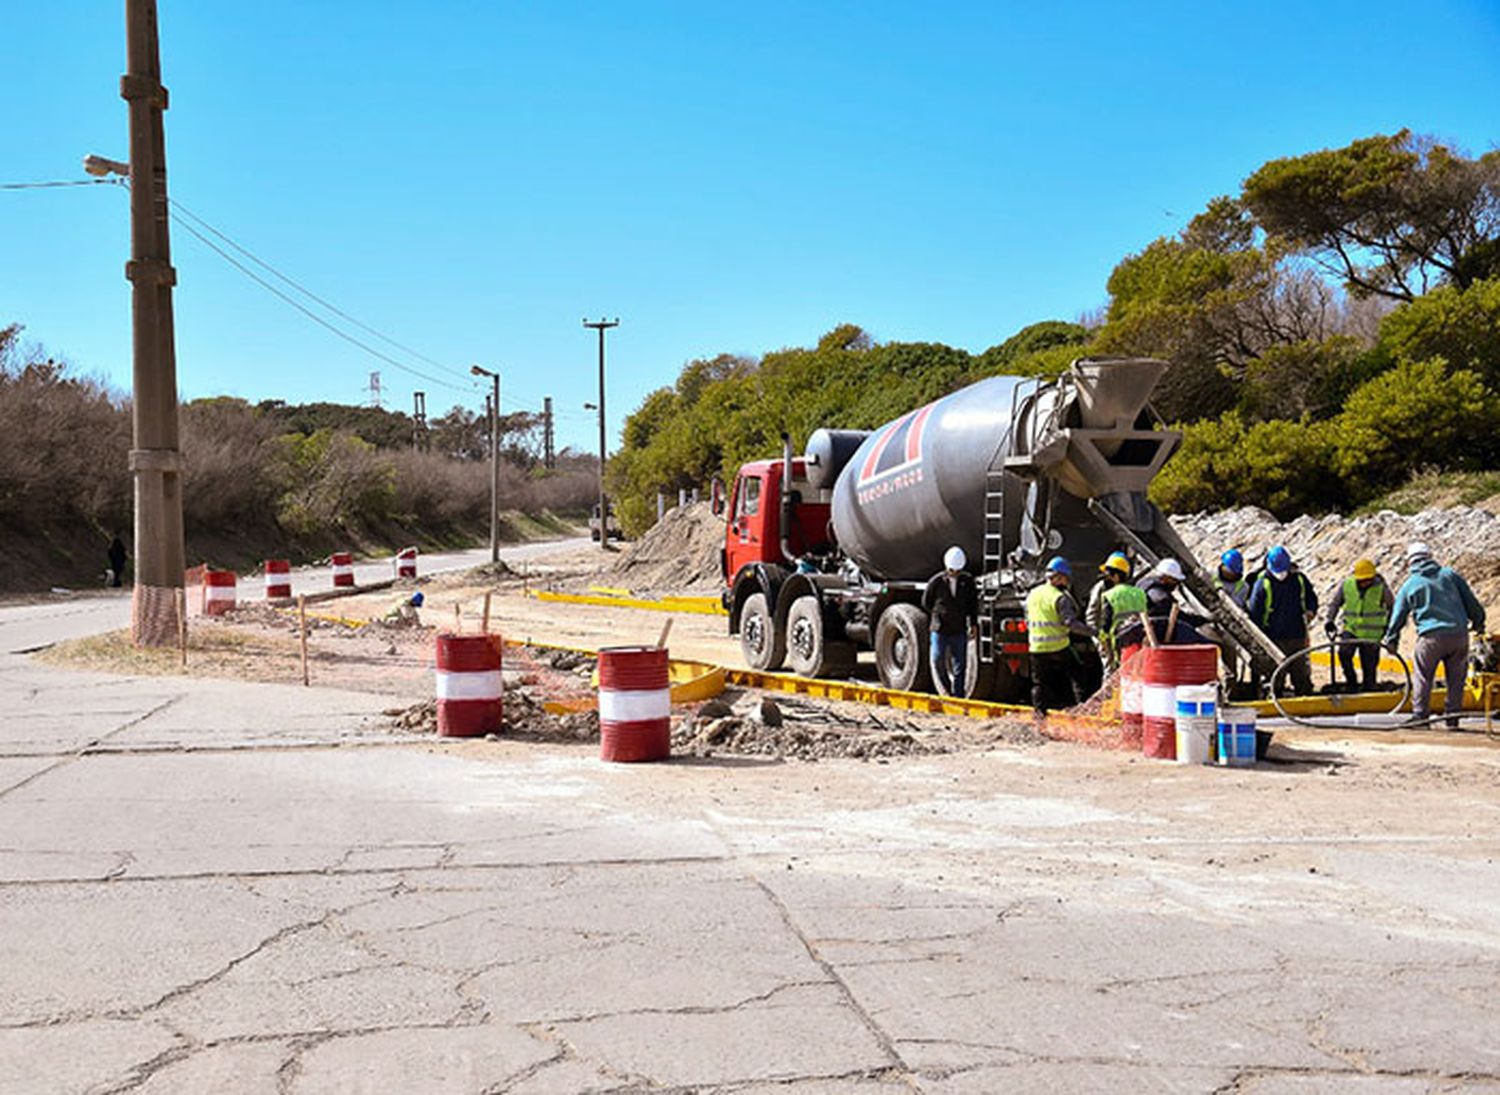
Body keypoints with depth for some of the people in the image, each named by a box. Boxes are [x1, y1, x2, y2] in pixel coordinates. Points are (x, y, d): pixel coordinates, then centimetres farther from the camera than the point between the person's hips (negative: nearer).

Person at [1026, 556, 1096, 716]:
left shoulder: (1032, 595, 9)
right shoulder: (1060, 598, -11)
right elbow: (1071, 623, -17)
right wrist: (1092, 632, -12)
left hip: (1037, 648, 5)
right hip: (1058, 647, -5)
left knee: (1040, 683, 10)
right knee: (1076, 674, 11)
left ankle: (1039, 712, 8)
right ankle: (1082, 704, 6)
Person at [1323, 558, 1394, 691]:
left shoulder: (1381, 587, -7)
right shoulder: (1345, 585, -4)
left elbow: (1392, 607, 10)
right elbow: (1334, 602, 13)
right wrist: (1329, 620, 9)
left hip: (1371, 635, -1)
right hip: (1350, 629, 1)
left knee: (1369, 666, 1)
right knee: (1344, 653, -21)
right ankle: (1351, 683, -5)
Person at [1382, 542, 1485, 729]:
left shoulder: (1409, 585, 6)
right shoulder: (1450, 574, 8)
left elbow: (1398, 616, 13)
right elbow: (1471, 601, 11)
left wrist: (1390, 640, 26)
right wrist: (1478, 622, 25)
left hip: (1431, 637, -2)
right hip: (1459, 635, 2)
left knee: (1423, 678, 8)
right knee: (1456, 678, 11)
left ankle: (1420, 715, 5)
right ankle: (1452, 718, 13)